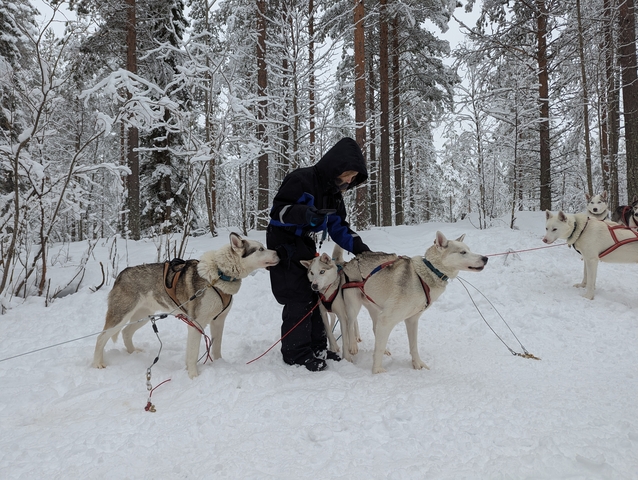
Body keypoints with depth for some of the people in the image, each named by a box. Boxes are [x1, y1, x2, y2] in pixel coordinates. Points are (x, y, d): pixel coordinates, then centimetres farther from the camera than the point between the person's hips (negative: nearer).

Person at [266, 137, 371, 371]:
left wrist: (359, 247, -6)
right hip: (284, 245, -8)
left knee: (317, 294, 7)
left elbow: (339, 226, 7)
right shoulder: (301, 179, -20)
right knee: (299, 298, -11)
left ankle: (316, 347, 17)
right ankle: (296, 353, 0)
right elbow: (277, 211, -22)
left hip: (306, 247, 9)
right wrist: (303, 213, -40)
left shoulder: (333, 191, 7)